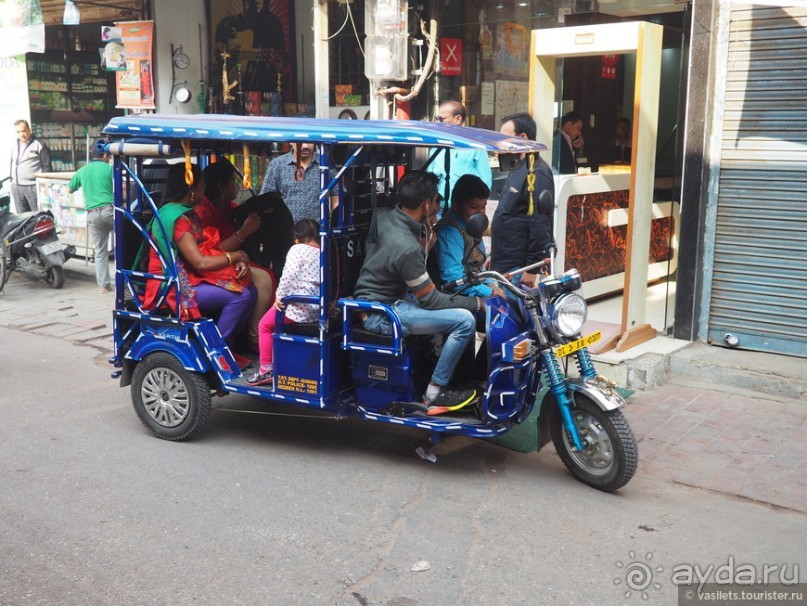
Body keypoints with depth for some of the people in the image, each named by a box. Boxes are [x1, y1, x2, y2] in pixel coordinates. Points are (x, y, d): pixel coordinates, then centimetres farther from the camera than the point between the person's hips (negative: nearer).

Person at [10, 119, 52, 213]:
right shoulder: (14, 145, 12)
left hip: (33, 187, -6)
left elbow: (47, 166, -7)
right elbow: (12, 163, 21)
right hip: (16, 187, 6)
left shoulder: (39, 145, -6)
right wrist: (11, 180, 16)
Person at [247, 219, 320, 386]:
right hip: (316, 310, 8)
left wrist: (279, 297, -14)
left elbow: (289, 274, -19)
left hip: (297, 306, -7)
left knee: (265, 325, 13)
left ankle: (266, 369, 12)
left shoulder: (298, 249, -4)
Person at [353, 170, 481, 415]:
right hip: (380, 315, -10)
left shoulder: (382, 215, -4)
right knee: (465, 321, -19)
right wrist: (478, 303, -11)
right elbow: (431, 300, -19)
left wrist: (425, 229, 6)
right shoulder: (407, 248, -28)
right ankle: (434, 394, -7)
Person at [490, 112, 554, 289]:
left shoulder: (537, 173, -17)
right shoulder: (519, 168, 16)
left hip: (518, 268, -10)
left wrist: (532, 269, -22)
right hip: (503, 263, 10)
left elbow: (541, 226, -22)